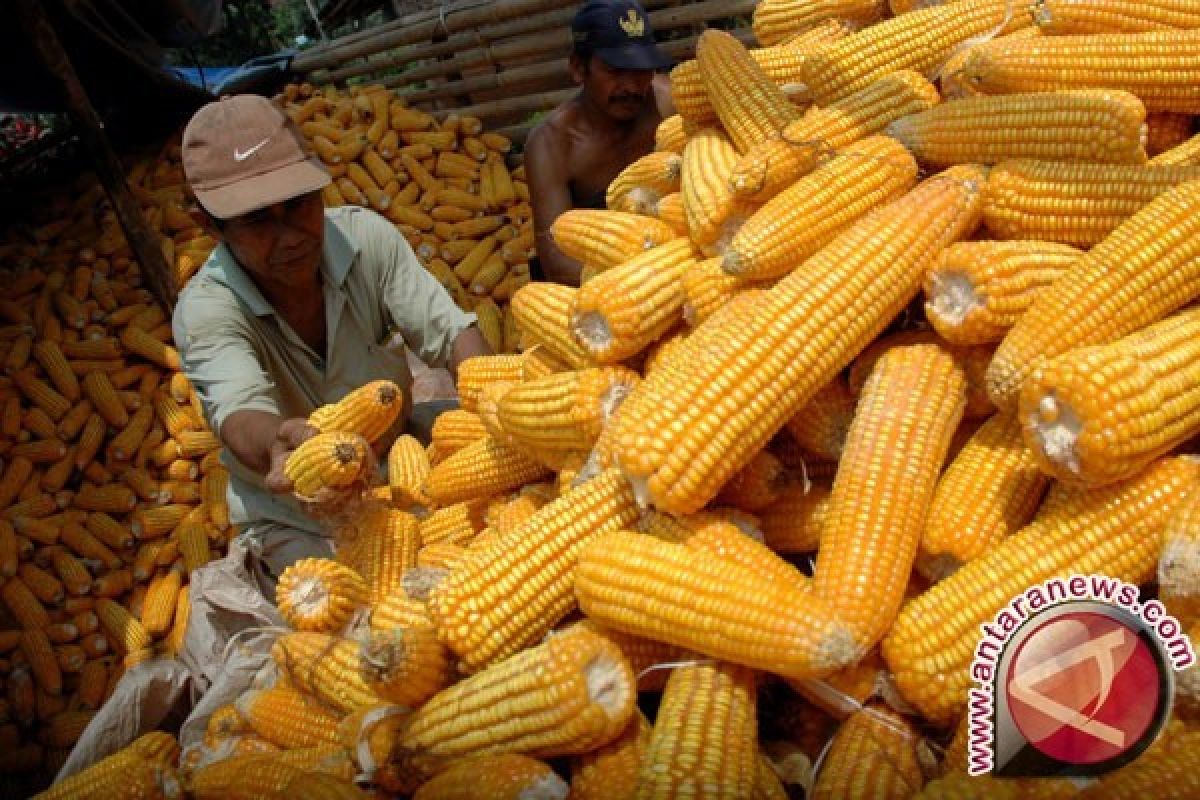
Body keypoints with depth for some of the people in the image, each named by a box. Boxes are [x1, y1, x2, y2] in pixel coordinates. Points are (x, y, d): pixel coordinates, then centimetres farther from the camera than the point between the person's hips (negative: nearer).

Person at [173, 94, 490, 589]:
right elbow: (241, 415, -41)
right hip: (296, 522, -4)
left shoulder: (363, 235, -14)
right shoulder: (205, 310, -24)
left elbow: (450, 330, -17)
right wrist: (279, 445, -66)